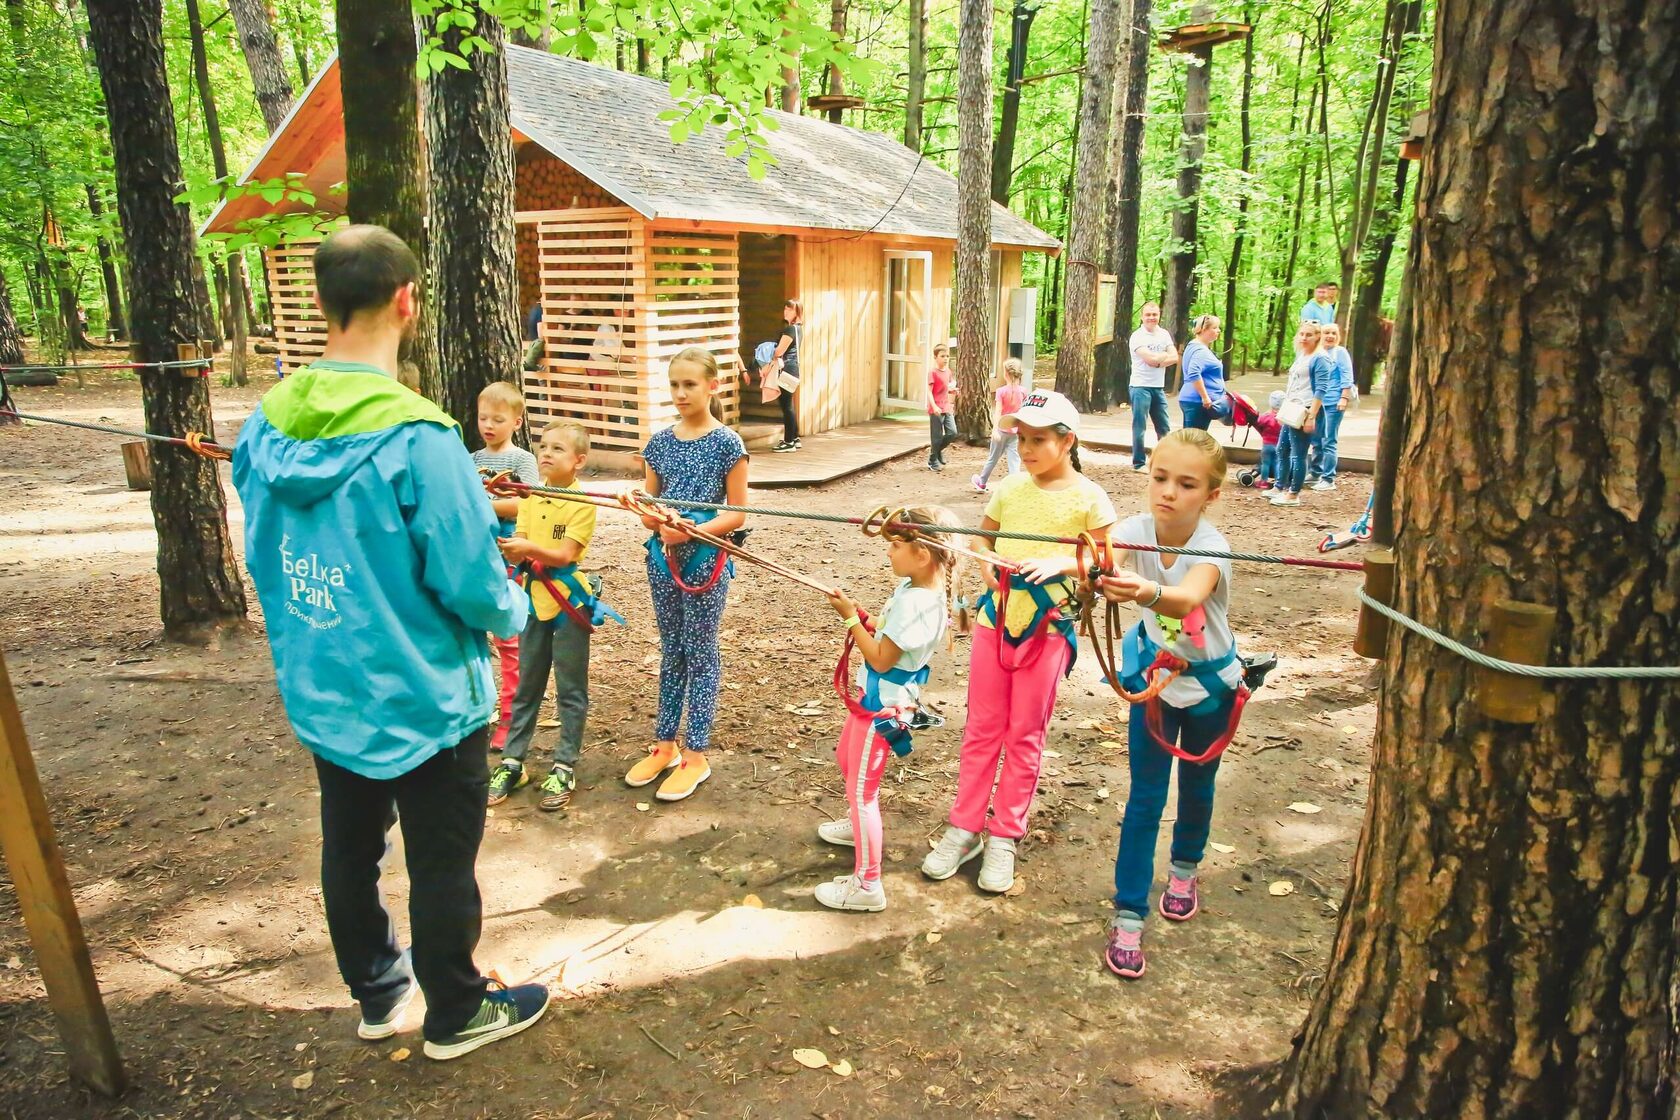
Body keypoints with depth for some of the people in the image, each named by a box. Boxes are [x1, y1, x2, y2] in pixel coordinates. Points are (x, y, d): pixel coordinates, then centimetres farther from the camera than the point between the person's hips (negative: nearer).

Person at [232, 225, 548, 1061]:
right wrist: (513, 614, -2)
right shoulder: (417, 437, -26)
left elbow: (262, 562, 6)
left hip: (320, 698, 7)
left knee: (349, 850, 23)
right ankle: (456, 1015, 34)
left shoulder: (264, 429, -5)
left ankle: (377, 991, 45)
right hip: (424, 701, -6)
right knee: (441, 865, 13)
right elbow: (471, 583, -23)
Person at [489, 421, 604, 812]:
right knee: (526, 687, 14)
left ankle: (564, 768, 14)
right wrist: (509, 548, -22)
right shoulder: (530, 497, 7)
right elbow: (519, 547, 1)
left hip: (568, 600, -5)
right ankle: (512, 762, 24)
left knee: (571, 690, 4)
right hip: (534, 597, 6)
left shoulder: (582, 502, -10)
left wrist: (529, 548, -33)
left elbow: (565, 554, -18)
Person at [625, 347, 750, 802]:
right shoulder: (660, 442, 6)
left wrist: (695, 531, -22)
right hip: (663, 558, 5)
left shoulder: (727, 443, -8)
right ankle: (665, 745, 27)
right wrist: (659, 524, -14)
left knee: (700, 653, 4)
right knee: (671, 652, 15)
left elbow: (737, 513, -8)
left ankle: (696, 756, 14)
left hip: (706, 560, -5)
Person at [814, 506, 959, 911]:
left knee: (861, 788, -3)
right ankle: (859, 826, 54)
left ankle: (866, 885, 8)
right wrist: (857, 614, -5)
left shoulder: (916, 603, -29)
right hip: (874, 696, 11)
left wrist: (850, 618, -18)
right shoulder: (914, 587, 0)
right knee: (847, 758, 30)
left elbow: (881, 660, -25)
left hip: (883, 705, -11)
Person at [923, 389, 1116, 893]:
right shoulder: (1010, 487, 3)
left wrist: (1059, 563, -20)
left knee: (1026, 734, 7)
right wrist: (986, 565, -4)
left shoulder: (1088, 497, -7)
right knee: (982, 728, 10)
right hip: (996, 616, 3)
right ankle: (964, 828, 21)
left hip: (1048, 625, -3)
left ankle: (1004, 837, 20)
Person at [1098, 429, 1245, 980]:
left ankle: (1184, 869, 47)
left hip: (1209, 683, -1)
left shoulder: (1211, 546, -30)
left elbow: (1189, 599, -52)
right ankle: (1128, 916, 8)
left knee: (1196, 786, 18)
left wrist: (1150, 593, -74)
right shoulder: (1136, 529, -21)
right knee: (1144, 796, -1)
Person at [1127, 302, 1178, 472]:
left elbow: (1174, 358, 0)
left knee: (1164, 428, 10)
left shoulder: (1164, 334, 10)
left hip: (1159, 387, 6)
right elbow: (1151, 358, -20)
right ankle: (1138, 463, 6)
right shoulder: (1137, 336, -8)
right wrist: (1165, 354, -3)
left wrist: (1157, 362, -14)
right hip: (1141, 387, -6)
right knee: (1139, 426, -1)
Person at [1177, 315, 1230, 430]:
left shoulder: (1194, 346, 18)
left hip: (1192, 400, 11)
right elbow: (1194, 374, -31)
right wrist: (1205, 397, -29)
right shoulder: (1200, 350, -14)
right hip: (1198, 401, -11)